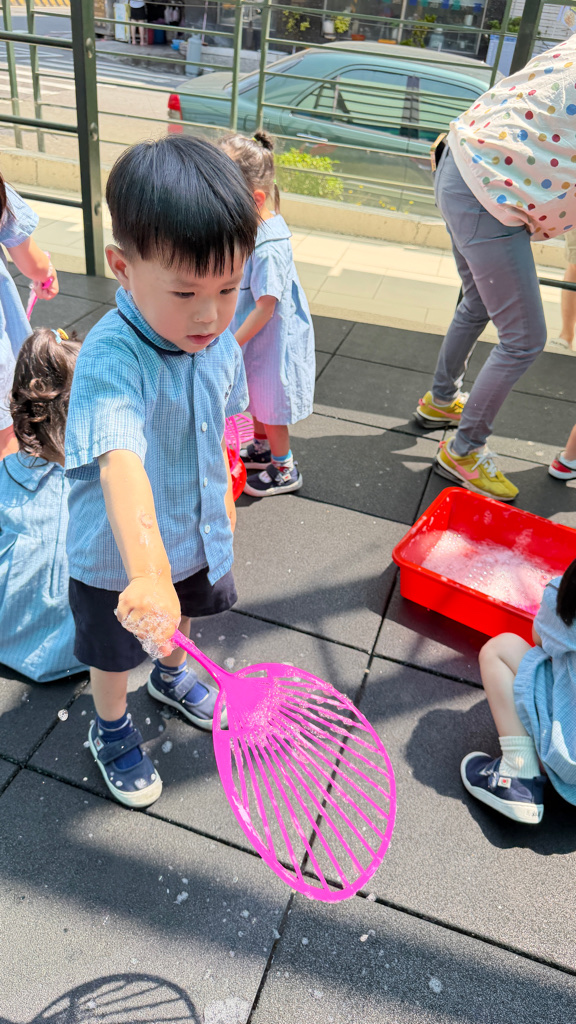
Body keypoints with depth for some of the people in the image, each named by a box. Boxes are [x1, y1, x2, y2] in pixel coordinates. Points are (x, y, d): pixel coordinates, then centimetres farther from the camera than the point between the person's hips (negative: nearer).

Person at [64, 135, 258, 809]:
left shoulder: (220, 342, -12)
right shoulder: (111, 359, -35)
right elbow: (120, 465, -51)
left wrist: (223, 495, 17)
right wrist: (148, 573, -64)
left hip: (196, 532, 6)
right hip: (120, 556, -6)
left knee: (180, 617, 32)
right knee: (115, 650, 20)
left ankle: (170, 676, 66)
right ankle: (110, 730, 51)